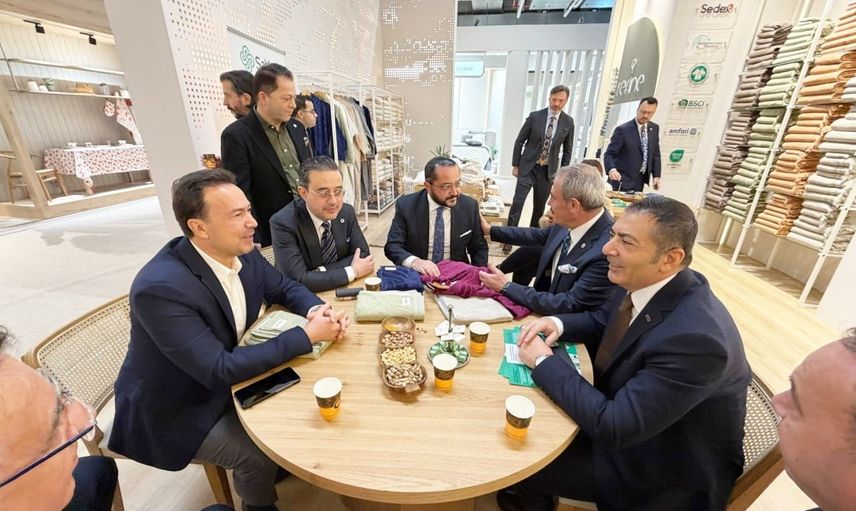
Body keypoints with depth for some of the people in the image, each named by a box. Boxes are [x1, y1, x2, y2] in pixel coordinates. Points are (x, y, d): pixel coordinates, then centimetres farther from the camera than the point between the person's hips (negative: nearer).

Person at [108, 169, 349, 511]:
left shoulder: (242, 252, -13)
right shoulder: (161, 288, -34)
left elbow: (284, 288, 2)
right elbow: (219, 370, -33)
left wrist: (316, 310, -20)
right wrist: (307, 335, -32)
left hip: (224, 377, 6)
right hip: (175, 410, -6)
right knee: (260, 455, -13)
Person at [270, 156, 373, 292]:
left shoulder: (346, 212, -6)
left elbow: (363, 254, -3)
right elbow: (297, 281, -24)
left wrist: (322, 272, -16)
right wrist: (353, 271, -20)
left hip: (343, 291, 4)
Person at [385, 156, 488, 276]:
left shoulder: (469, 206, -5)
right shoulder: (406, 206, -11)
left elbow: (479, 248, 4)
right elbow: (392, 246, -12)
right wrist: (414, 261, -31)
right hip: (418, 275, -1)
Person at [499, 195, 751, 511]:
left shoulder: (694, 337, -37)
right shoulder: (644, 285, -12)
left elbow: (612, 427, -33)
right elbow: (601, 322, 7)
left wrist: (545, 361, -24)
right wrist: (558, 323, -13)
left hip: (670, 469, -6)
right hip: (626, 414, 7)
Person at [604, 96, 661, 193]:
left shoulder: (654, 128, 8)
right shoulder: (623, 130, -11)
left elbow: (655, 154, 14)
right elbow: (609, 154, -17)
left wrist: (656, 176, 6)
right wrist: (612, 170, -36)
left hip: (641, 180, 6)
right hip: (623, 181, -6)